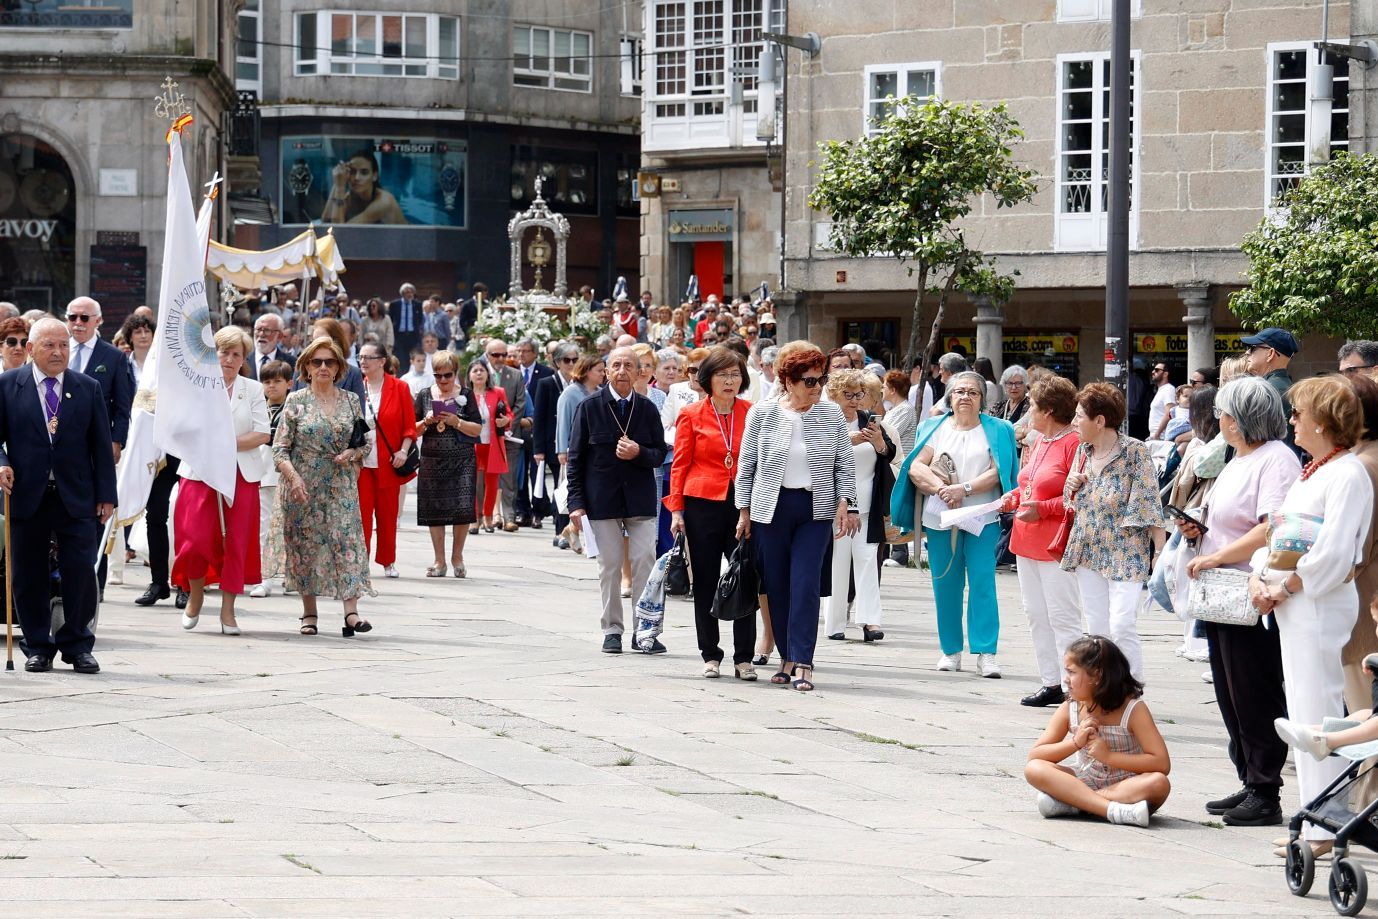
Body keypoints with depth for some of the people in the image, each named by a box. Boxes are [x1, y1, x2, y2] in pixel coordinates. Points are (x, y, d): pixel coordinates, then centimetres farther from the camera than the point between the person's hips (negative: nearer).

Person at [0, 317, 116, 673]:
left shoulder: (88, 389, 8)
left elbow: (101, 445, 8)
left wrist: (106, 496, 3)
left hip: (76, 498, 0)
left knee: (80, 573, -3)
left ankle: (78, 647, 10)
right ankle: (38, 648, 16)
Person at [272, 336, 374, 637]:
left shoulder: (350, 401, 9)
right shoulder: (296, 402, 2)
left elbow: (365, 442, 14)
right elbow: (280, 448, -2)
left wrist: (352, 453, -8)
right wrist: (293, 477, -16)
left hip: (341, 487, 1)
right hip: (303, 487, -1)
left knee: (347, 542, -10)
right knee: (306, 546, 1)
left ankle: (351, 612, -17)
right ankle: (309, 613, 11)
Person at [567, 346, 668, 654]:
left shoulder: (647, 408, 4)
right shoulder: (590, 407, -1)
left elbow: (660, 453, 7)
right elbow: (576, 457, 0)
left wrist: (638, 453, -16)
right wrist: (576, 502, -5)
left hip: (640, 498, 1)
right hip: (602, 499, -1)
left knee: (645, 562, -4)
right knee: (609, 567, 4)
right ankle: (612, 631, 13)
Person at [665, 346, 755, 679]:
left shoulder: (752, 414, 6)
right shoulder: (691, 416, 2)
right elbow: (680, 464, 3)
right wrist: (676, 510, -3)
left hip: (743, 504, 1)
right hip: (702, 503, -1)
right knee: (705, 582, 5)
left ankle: (744, 658, 5)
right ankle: (710, 655, 15)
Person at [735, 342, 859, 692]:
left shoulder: (832, 415, 3)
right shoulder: (762, 414, 0)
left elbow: (846, 465, 6)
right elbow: (746, 465, 5)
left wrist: (845, 502, -6)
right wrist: (744, 510, 3)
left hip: (815, 510, 0)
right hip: (772, 509, 0)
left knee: (806, 585, -10)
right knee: (777, 585, 4)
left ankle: (802, 663, -12)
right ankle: (786, 657, 14)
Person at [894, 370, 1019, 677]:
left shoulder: (997, 431, 7)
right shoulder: (934, 428, 13)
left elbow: (997, 472, -4)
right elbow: (915, 468, 2)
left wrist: (964, 489, -16)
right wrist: (940, 488, -14)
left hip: (982, 520, -2)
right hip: (940, 519, 2)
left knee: (982, 584, -9)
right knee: (946, 585, 4)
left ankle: (986, 653, -10)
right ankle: (951, 650, 12)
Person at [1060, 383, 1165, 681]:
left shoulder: (1134, 452, -11)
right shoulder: (1083, 451, 9)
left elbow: (1148, 502, -13)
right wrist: (1071, 485, -1)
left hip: (1125, 553, -7)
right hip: (1088, 553, 7)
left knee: (1121, 627, -15)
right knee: (1097, 630, 8)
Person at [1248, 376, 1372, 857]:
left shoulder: (1348, 474, -13)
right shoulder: (1308, 473, 16)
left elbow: (1331, 555, -20)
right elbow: (1276, 531, 18)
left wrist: (1283, 590, -15)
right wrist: (1258, 578, 2)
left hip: (1321, 601, -10)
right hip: (1288, 604, 10)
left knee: (1318, 710, -7)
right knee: (1302, 712, 12)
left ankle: (1325, 830, -5)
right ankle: (1315, 819, 17)